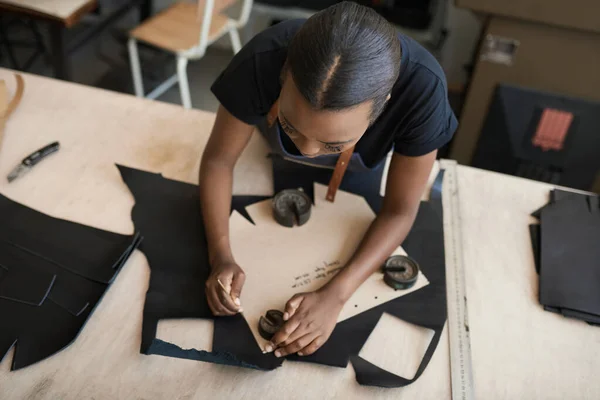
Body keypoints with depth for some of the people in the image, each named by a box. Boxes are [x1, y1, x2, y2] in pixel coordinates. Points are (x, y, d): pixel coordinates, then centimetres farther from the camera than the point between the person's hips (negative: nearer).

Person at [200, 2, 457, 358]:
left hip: (360, 166, 0)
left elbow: (399, 210, -30)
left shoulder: (422, 90, -43)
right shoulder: (262, 64, -43)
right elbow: (219, 159, -27)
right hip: (278, 156, 1)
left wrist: (334, 297, -41)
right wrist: (221, 256, -40)